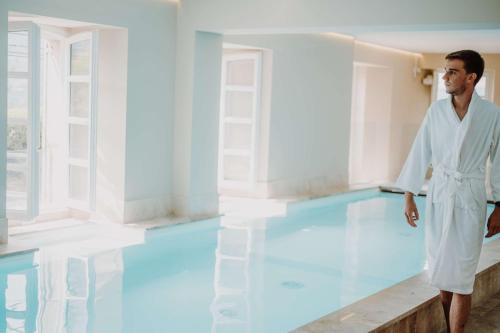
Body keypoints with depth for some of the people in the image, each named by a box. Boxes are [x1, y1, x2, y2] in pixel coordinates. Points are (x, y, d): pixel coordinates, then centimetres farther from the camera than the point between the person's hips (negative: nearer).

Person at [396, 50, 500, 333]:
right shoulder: (436, 110, 0)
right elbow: (420, 153, 3)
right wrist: (409, 197, 2)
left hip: (470, 200, -3)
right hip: (438, 197, 3)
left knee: (461, 279, -3)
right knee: (441, 273, 11)